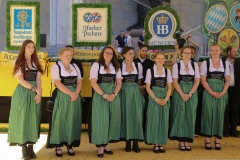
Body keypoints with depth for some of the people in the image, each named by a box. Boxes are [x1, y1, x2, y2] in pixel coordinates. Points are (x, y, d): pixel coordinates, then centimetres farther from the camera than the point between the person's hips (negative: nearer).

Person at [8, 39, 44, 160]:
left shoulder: (36, 62, 13)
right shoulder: (19, 62, 0)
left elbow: (38, 79, 2)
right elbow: (20, 80, -9)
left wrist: (39, 93, -14)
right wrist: (35, 89, -16)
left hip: (35, 94, 4)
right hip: (22, 93, -4)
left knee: (33, 120, 4)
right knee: (22, 119, -3)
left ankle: (31, 147, 9)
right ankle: (24, 148, 2)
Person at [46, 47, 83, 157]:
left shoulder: (75, 67, 14)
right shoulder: (56, 67, -2)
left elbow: (79, 82, 8)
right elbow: (58, 83, -12)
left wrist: (76, 93, -10)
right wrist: (70, 93, -18)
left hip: (75, 96, 5)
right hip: (62, 96, -5)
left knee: (73, 120, 5)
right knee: (61, 119, -4)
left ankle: (70, 145, 12)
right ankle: (58, 145, 3)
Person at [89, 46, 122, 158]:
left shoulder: (115, 67, 12)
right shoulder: (96, 65, 0)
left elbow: (119, 83, 6)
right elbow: (93, 82, -9)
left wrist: (114, 94, -11)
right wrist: (104, 95, -17)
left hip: (113, 96, 4)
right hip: (100, 95, -4)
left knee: (111, 120, 4)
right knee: (101, 119, -5)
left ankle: (105, 145, 14)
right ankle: (100, 147, 0)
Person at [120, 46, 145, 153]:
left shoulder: (138, 65, 5)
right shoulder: (119, 66, -3)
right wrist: (127, 87, 6)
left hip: (136, 93, 2)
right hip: (124, 93, -2)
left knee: (137, 116, -2)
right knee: (126, 116, 3)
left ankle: (136, 143, 4)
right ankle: (128, 143, 11)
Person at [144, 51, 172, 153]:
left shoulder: (167, 71, 7)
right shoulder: (150, 70, -1)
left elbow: (169, 87, 6)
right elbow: (148, 87, -4)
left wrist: (166, 99, -9)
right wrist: (156, 99, -14)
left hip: (165, 98, 3)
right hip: (153, 98, -3)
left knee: (163, 120, 3)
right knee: (154, 119, -3)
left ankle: (161, 144, 10)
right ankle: (155, 144, 5)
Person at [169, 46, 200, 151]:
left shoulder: (194, 65, 7)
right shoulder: (176, 65, 1)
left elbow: (197, 81, 3)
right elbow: (175, 82, -4)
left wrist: (190, 93, -10)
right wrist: (182, 94, -14)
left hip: (192, 93, 2)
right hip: (179, 93, -2)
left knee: (190, 116, 2)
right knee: (180, 115, -3)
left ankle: (187, 140, 8)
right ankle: (181, 141, 3)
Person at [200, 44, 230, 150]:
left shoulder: (225, 64, 8)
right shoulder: (205, 63, 1)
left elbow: (227, 80, 6)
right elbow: (203, 80, -4)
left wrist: (222, 92, -10)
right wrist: (212, 92, -14)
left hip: (222, 93, 2)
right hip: (208, 92, -2)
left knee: (220, 114, 2)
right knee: (208, 113, -2)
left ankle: (217, 140, 10)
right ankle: (207, 140, 6)